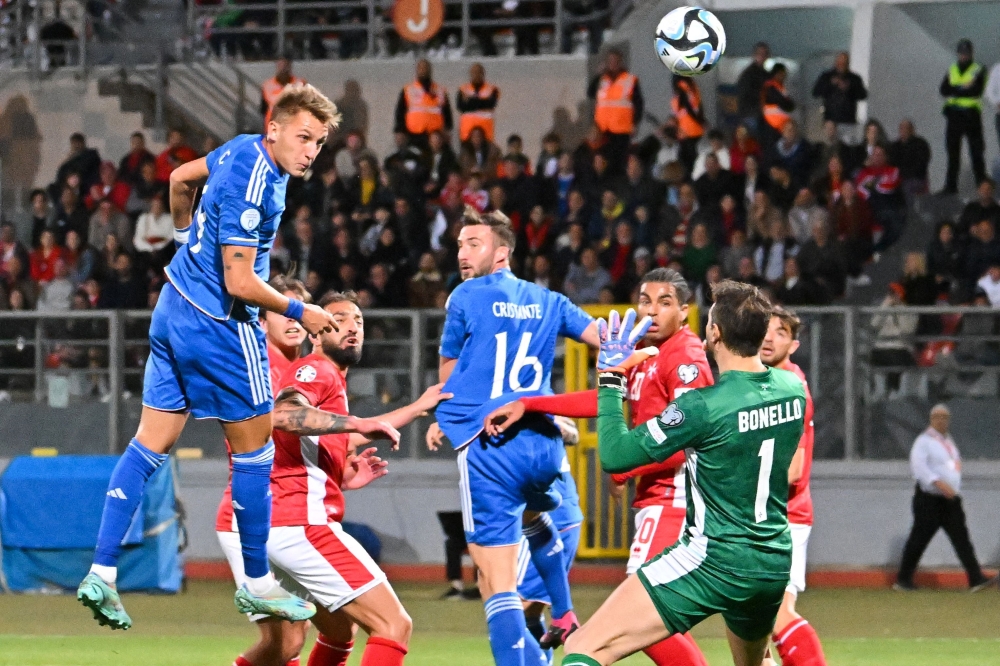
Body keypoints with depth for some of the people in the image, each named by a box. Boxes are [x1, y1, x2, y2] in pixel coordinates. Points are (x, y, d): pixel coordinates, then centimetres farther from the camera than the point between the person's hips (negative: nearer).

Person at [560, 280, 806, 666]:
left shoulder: (703, 406, -18)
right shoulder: (793, 390, 2)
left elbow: (614, 456, -15)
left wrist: (610, 380, -4)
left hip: (714, 562, -7)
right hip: (775, 563, 7)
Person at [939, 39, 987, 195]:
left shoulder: (978, 70, 0)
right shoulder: (952, 70, 12)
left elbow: (977, 91, -13)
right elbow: (944, 90, 1)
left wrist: (955, 91, -12)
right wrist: (964, 89, -13)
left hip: (971, 114, -4)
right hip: (954, 114, 4)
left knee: (976, 152, -2)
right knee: (952, 151, 5)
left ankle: (982, 184, 2)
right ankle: (951, 186, 9)